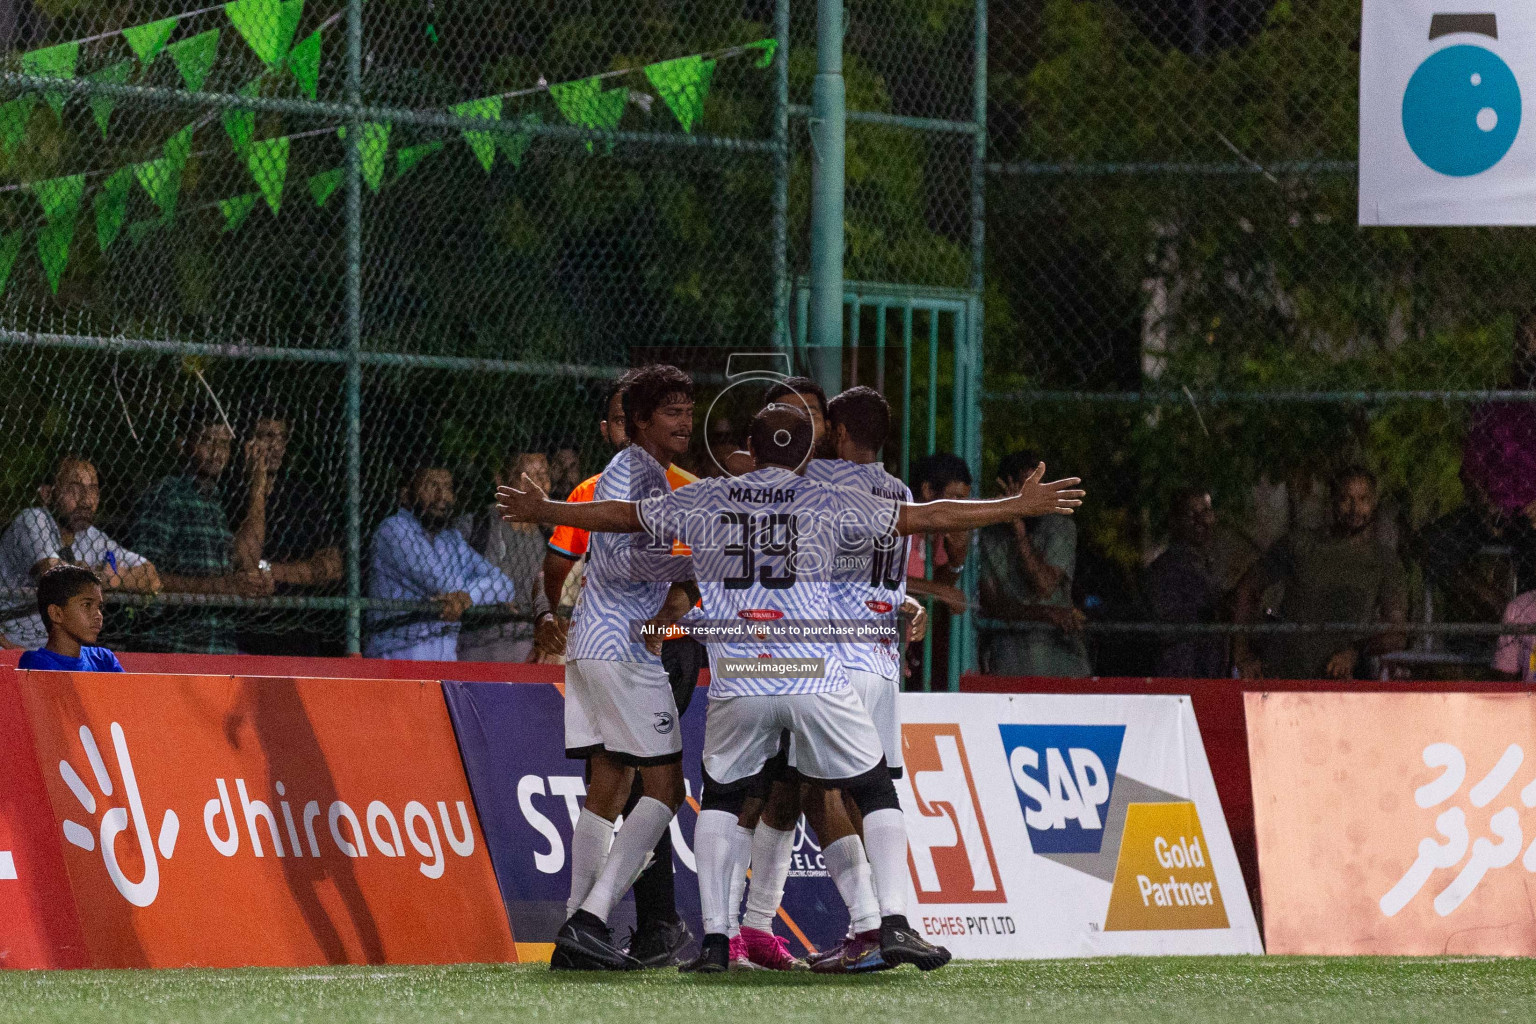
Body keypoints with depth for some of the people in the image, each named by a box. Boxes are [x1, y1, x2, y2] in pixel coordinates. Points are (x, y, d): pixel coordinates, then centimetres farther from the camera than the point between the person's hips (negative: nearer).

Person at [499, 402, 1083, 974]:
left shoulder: (702, 502, 9)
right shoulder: (828, 504, 4)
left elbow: (621, 515, 20)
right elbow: (924, 518, 5)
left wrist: (542, 511, 37)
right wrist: (1022, 506, 12)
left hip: (736, 687, 2)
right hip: (816, 684, -2)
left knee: (719, 798, 20)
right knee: (876, 793, 10)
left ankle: (714, 938, 11)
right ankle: (894, 925, -5)